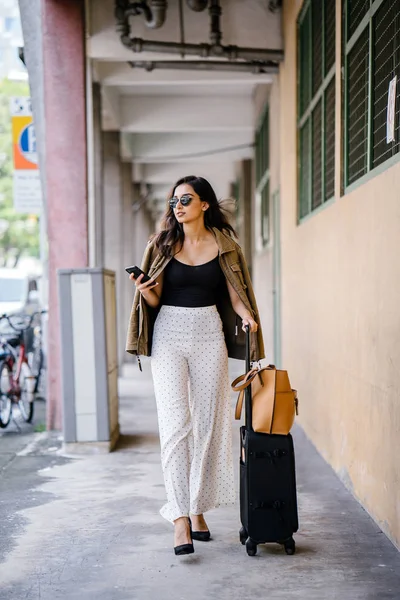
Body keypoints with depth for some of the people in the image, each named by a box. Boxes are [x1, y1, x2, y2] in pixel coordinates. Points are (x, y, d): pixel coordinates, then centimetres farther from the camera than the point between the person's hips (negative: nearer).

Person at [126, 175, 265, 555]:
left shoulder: (223, 243, 4)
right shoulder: (163, 244, 4)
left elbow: (234, 292, 4)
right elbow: (155, 299, 4)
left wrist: (246, 315, -16)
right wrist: (146, 291, -18)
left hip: (209, 335, 1)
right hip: (170, 334, -1)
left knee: (208, 424, 5)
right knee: (175, 424, -10)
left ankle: (197, 510, 19)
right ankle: (179, 519, -10)